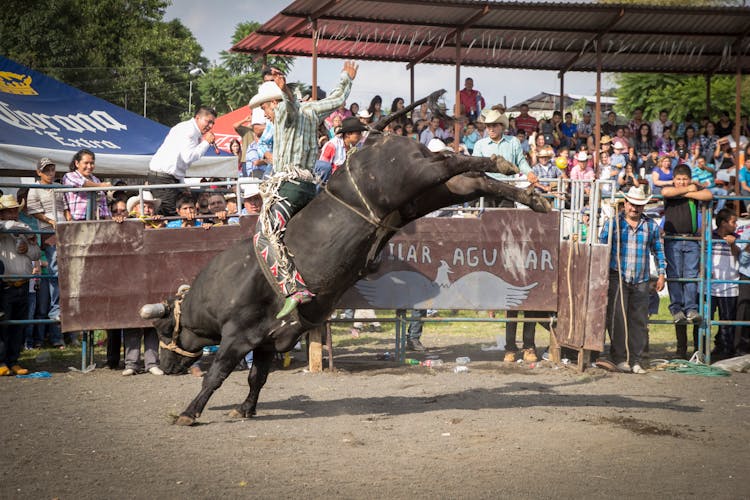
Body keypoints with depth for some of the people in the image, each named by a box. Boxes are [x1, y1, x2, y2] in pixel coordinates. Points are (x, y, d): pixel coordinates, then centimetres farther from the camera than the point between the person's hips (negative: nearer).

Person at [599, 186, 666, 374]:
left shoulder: (651, 226, 12)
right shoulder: (613, 223, 4)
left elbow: (658, 250, 21)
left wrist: (661, 274, 14)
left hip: (641, 281, 3)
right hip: (618, 279, -3)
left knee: (639, 321, 2)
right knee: (617, 319, -6)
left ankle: (635, 359, 9)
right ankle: (619, 357, 3)